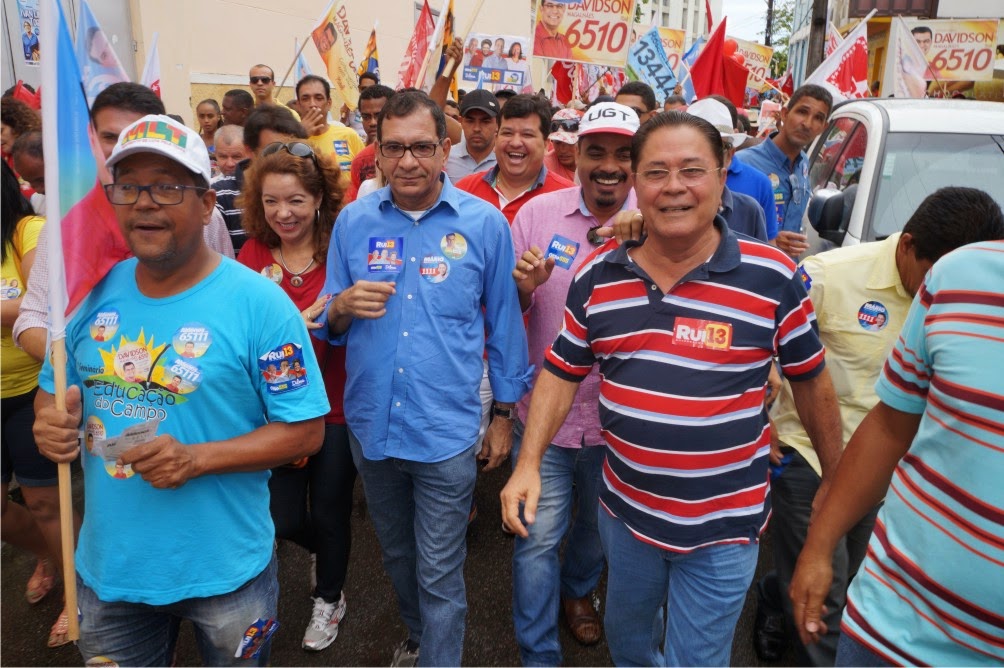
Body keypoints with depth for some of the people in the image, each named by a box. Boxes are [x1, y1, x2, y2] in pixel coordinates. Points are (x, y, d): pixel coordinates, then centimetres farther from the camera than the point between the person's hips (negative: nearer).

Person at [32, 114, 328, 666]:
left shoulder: (259, 303, -15)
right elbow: (53, 393, 11)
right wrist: (51, 424, -12)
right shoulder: (93, 293, -1)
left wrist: (198, 458, -25)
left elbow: (305, 431, -14)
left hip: (224, 573, -3)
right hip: (107, 566, 4)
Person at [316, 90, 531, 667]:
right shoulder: (354, 221, 0)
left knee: (439, 576, 6)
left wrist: (506, 418, 4)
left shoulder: (485, 224, -6)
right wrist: (343, 307, -18)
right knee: (398, 556, 24)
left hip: (446, 431, -3)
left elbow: (504, 325, 2)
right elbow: (331, 330, 6)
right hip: (372, 424, 4)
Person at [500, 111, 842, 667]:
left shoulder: (773, 277, -14)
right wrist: (528, 462, -7)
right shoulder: (597, 275, -5)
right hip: (623, 509, 4)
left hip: (722, 524, -3)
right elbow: (561, 371, 2)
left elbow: (810, 378, -1)